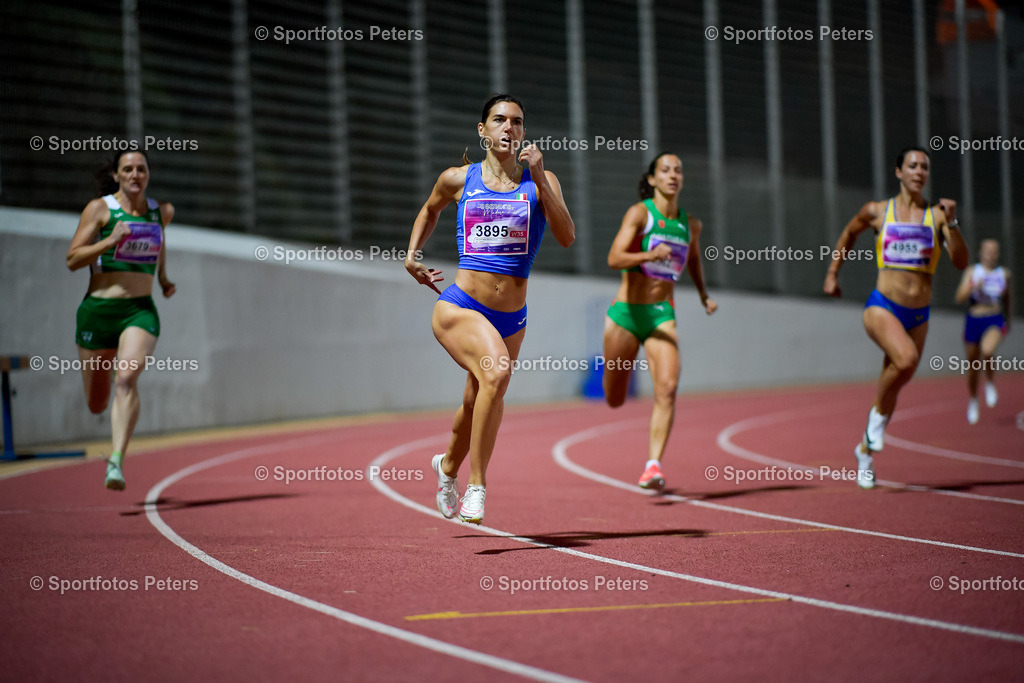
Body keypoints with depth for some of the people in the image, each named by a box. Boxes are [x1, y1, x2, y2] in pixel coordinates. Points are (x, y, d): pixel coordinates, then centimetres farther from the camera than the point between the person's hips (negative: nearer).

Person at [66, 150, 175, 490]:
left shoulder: (162, 211, 9)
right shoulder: (99, 208, -2)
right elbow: (73, 259, -7)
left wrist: (163, 276, 22)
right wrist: (111, 240, -19)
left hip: (141, 310, 1)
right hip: (98, 308, -1)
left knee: (127, 377, -27)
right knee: (96, 404, 10)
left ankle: (116, 462, -31)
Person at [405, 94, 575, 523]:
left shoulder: (541, 181, 2)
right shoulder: (458, 180, 4)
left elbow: (566, 237, -13)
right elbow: (430, 211, 26)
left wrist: (538, 178, -18)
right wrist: (411, 255, 14)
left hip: (511, 318, 3)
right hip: (458, 309, -3)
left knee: (478, 405, 16)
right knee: (496, 369, -32)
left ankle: (448, 466, 50)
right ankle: (477, 484, -24)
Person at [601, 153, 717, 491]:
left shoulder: (690, 224, 8)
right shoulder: (639, 213, -8)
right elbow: (614, 258, -21)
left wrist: (704, 295, 19)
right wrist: (649, 255, -37)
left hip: (662, 315, 3)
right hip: (626, 312, -3)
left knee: (667, 388, -21)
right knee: (614, 400, 10)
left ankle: (653, 466, -22)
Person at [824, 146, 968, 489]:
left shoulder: (937, 215, 2)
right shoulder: (877, 211, 2)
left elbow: (960, 262, -7)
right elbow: (849, 233, 23)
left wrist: (952, 222, -19)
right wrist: (832, 273, 23)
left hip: (918, 315, 3)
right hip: (882, 307, -3)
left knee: (893, 383, 11)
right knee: (907, 358, -32)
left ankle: (865, 448, 33)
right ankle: (877, 417, -7)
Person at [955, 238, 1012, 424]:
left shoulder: (1004, 274, 7)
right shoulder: (972, 272, 1)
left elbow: (1007, 300, 22)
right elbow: (960, 297, -6)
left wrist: (1009, 322, 23)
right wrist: (974, 287, -22)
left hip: (995, 321, -1)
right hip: (974, 320, 1)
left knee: (987, 351, -32)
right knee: (973, 366, 8)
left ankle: (990, 382, -3)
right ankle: (973, 401, 32)